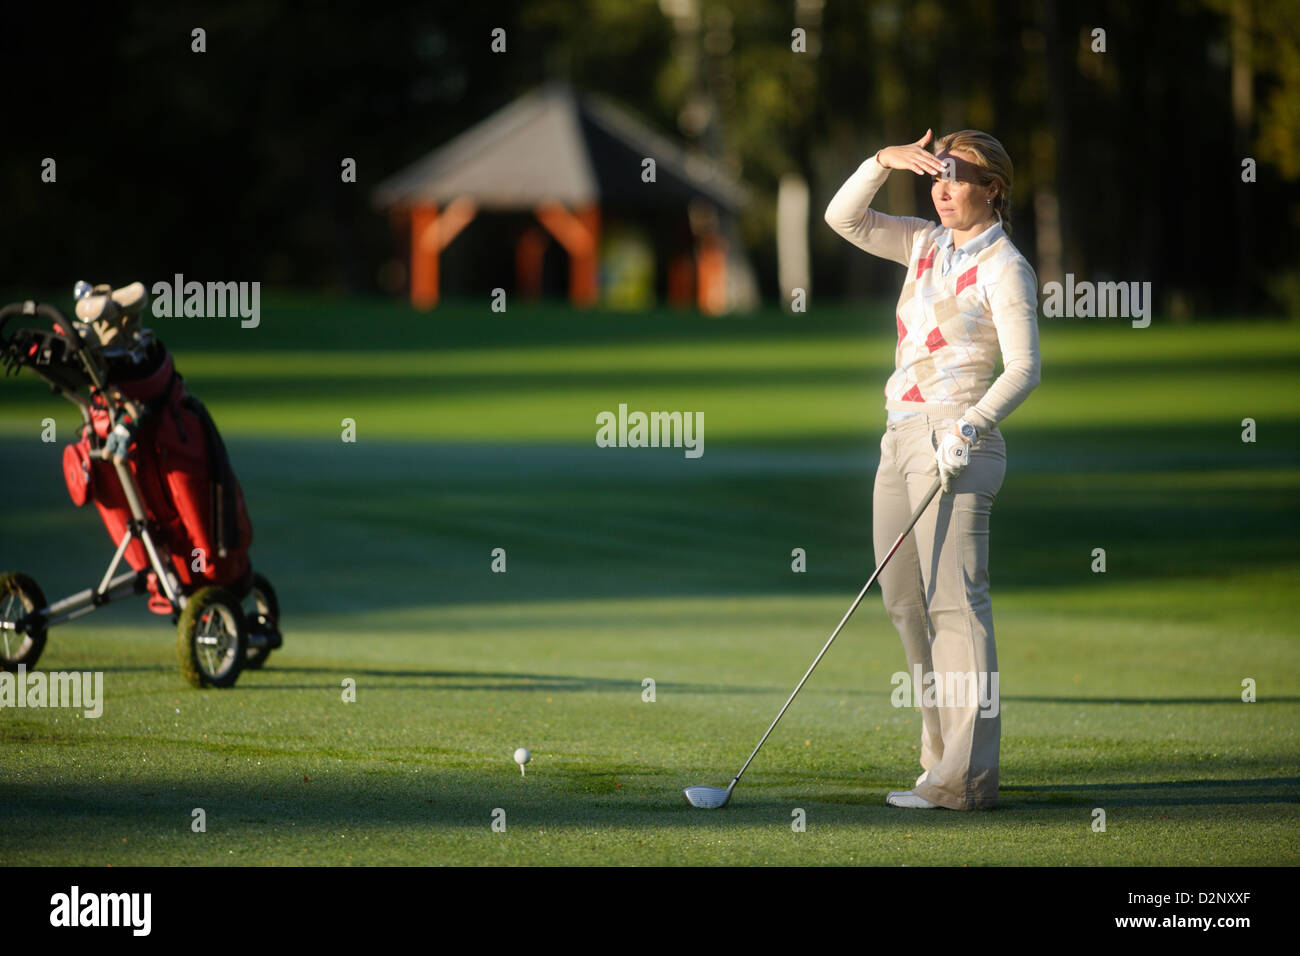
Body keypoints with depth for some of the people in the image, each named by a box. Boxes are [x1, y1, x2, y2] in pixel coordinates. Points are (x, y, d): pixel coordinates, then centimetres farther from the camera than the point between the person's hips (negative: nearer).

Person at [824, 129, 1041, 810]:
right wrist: (883, 162, 0)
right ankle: (941, 756, 11)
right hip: (900, 434, 8)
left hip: (956, 440, -8)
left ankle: (967, 775, -18)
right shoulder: (927, 246, 17)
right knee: (905, 600, 5)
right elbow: (844, 218, 15)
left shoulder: (1003, 267, -4)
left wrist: (970, 426, -24)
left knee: (954, 599, -13)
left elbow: (1024, 368, -11)